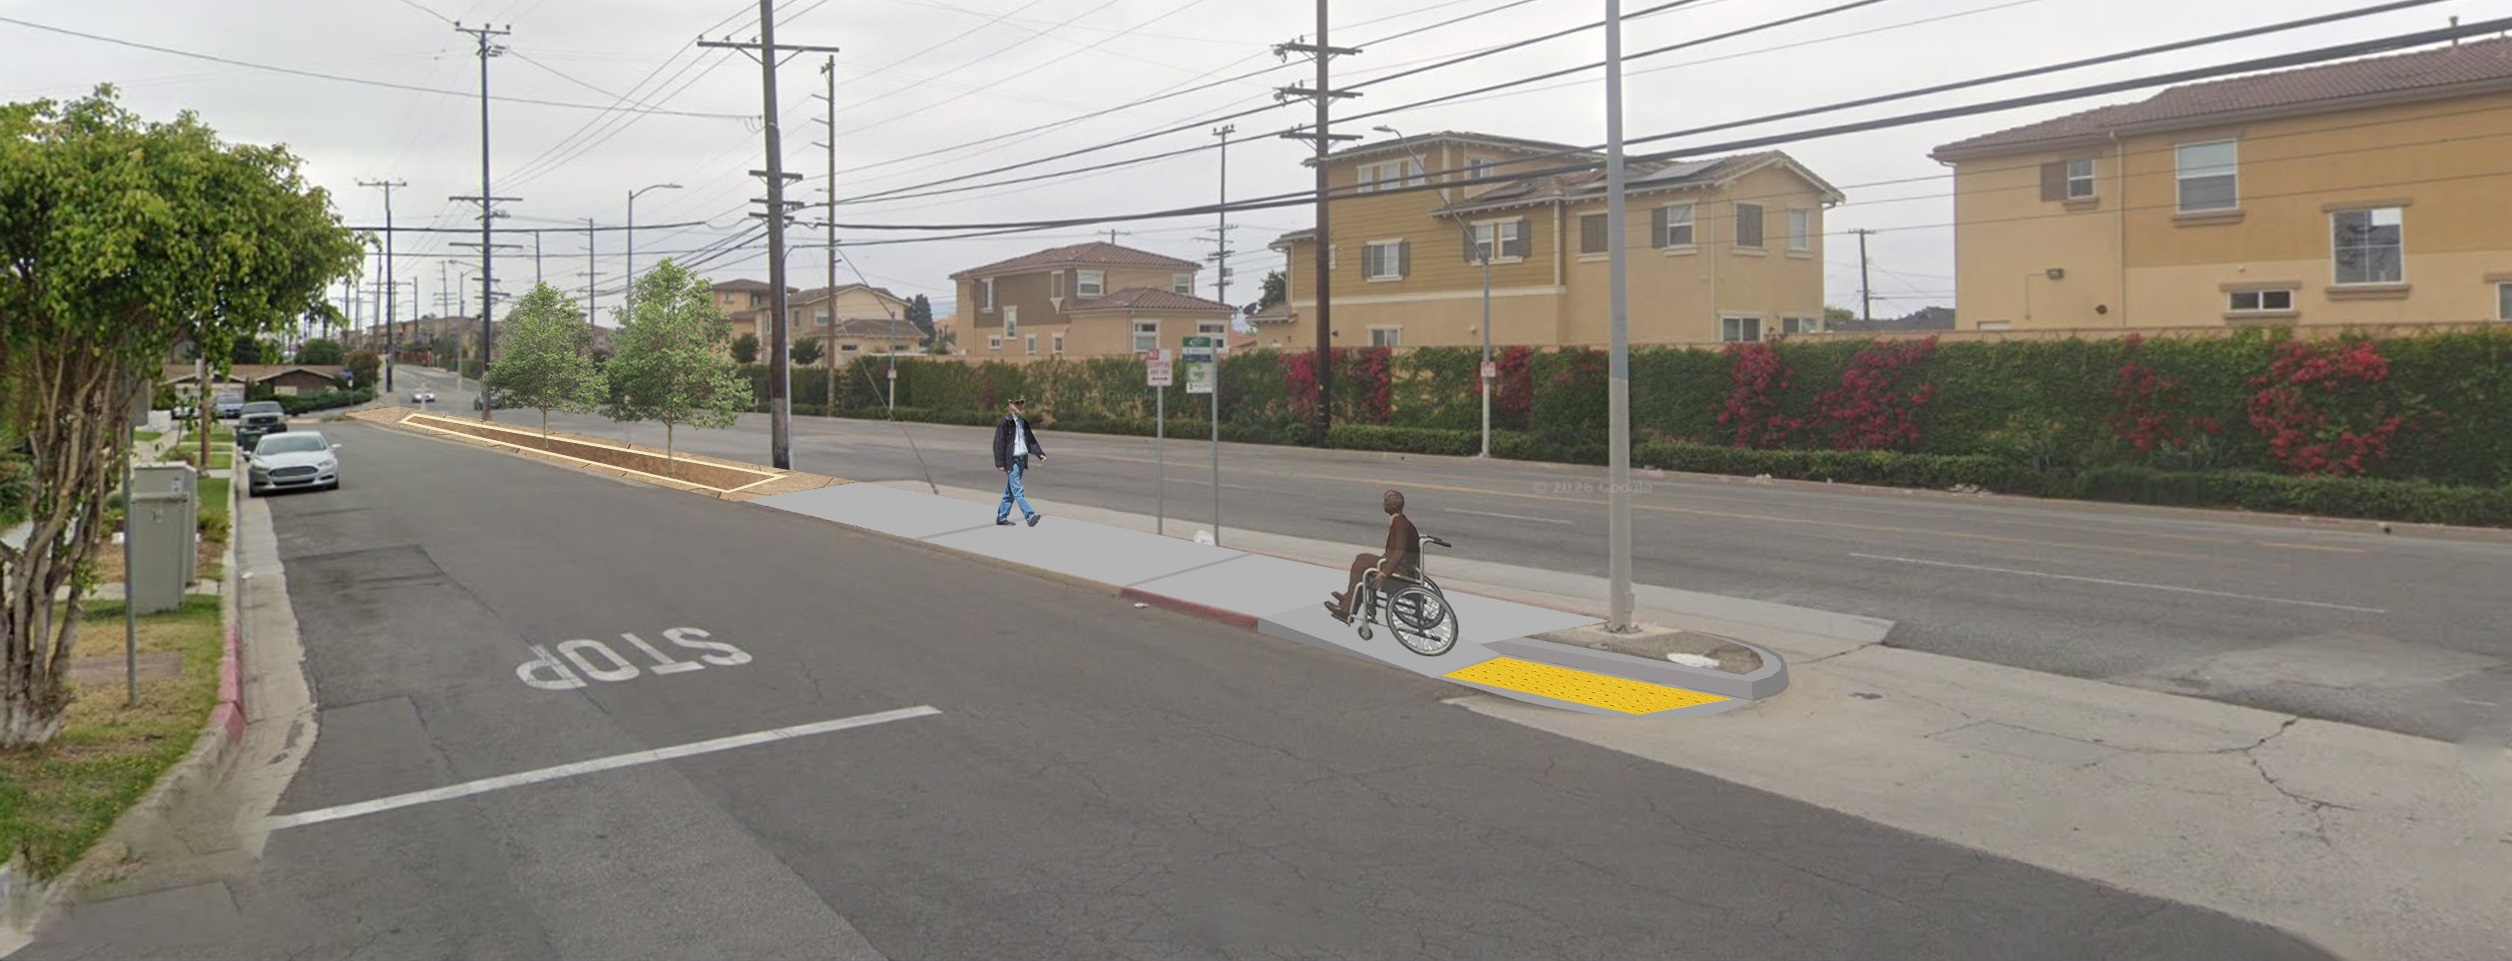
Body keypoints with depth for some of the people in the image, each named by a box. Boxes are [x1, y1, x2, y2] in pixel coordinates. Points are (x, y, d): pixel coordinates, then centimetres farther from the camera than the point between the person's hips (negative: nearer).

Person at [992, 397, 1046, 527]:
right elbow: (999, 443, -9)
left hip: (1021, 460, 7)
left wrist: (1040, 454, 2)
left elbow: (1031, 440, 17)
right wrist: (1000, 463, -14)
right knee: (1017, 491, -13)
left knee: (1010, 491, 11)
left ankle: (1001, 518, 19)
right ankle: (1030, 516, -23)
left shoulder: (1023, 422, 13)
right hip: (1011, 461, -7)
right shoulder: (1004, 422, -8)